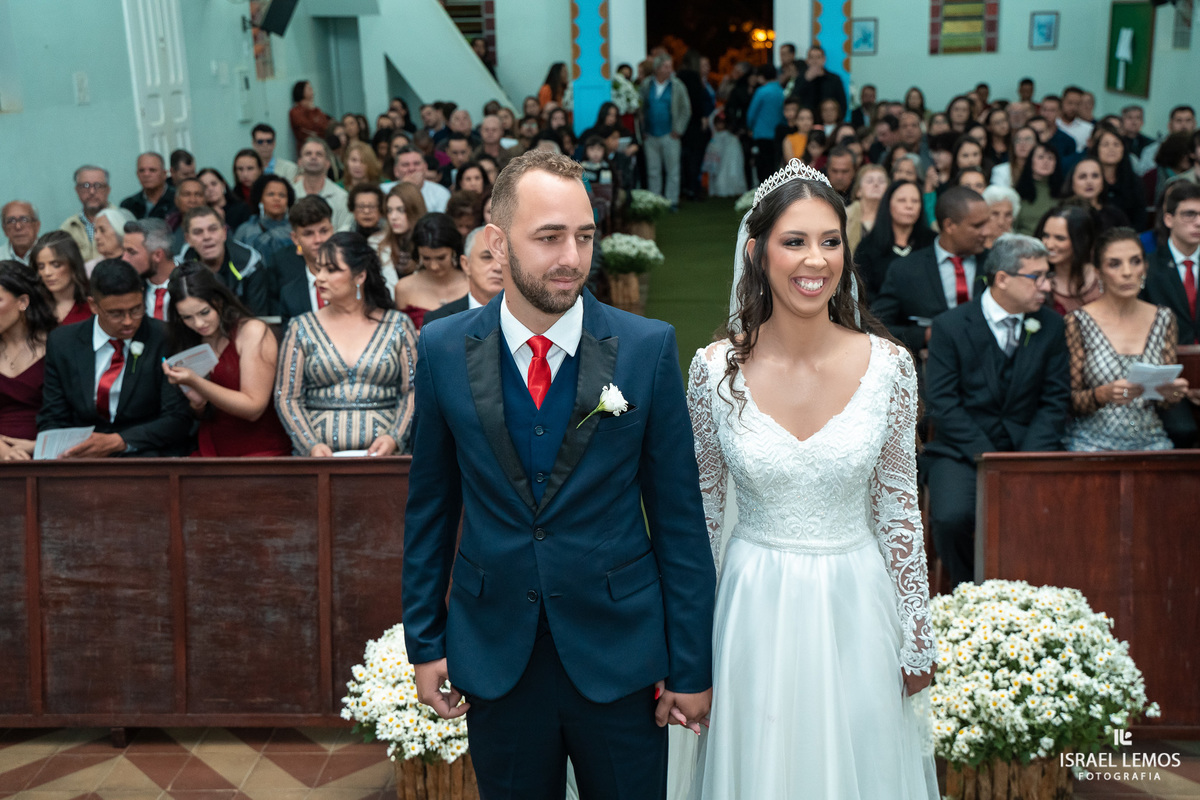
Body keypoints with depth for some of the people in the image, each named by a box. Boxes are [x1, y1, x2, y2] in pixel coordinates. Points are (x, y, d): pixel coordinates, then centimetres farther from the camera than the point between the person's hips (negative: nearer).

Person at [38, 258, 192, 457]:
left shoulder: (164, 338, -4)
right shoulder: (62, 342, 7)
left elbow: (178, 418, -5)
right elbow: (52, 419, 11)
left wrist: (117, 442, -18)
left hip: (147, 453, -3)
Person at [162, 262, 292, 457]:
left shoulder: (253, 332, -6)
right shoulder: (189, 342, 12)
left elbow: (253, 408, -12)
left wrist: (195, 382, -18)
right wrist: (197, 405, -3)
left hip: (260, 451, -5)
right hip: (209, 452, 5)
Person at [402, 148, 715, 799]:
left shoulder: (648, 347, -9)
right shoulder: (443, 350, -5)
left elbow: (679, 514, -5)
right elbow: (429, 507, 4)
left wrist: (691, 665, -3)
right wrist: (424, 642, 5)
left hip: (620, 651, -1)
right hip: (494, 654, 1)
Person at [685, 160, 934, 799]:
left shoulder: (888, 365, -8)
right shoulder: (715, 369, -9)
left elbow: (899, 509, 0)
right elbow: (700, 511, 0)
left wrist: (917, 639, 4)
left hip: (855, 609, 1)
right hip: (755, 613, 0)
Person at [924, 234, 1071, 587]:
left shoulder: (1051, 326, 7)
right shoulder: (950, 326, -3)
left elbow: (1055, 401, 6)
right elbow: (942, 403, -8)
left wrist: (1027, 460, -10)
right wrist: (987, 458, -17)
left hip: (1029, 449, 2)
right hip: (962, 451, -2)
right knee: (952, 517, -28)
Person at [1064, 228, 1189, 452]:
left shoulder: (1163, 319, 8)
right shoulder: (1077, 322, -5)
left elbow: (1167, 401, 15)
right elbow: (1069, 401, -3)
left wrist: (1172, 393, -7)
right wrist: (1103, 394, -21)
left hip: (1149, 439, 3)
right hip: (1092, 440, -3)